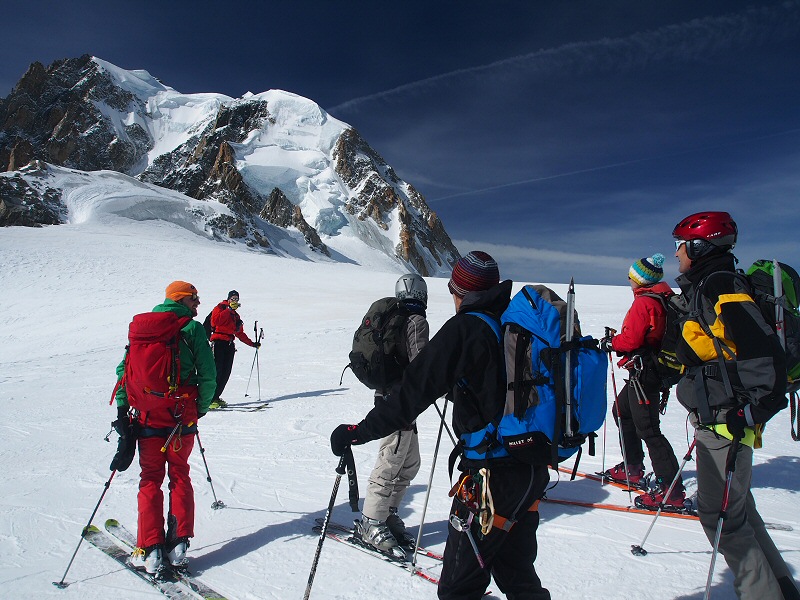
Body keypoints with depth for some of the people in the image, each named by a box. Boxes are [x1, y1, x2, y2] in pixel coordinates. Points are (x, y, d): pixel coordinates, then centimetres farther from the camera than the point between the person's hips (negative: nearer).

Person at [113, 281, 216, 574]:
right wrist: (202, 406, 7)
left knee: (150, 478, 10)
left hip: (148, 413, 2)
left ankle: (150, 550, 7)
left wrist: (122, 407, 9)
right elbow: (207, 374, -7)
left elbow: (124, 368, 4)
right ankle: (178, 544, 11)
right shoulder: (192, 327, -3)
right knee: (179, 475, 11)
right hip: (182, 412, -2)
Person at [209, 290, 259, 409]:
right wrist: (228, 310, -13)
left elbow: (240, 333, 29)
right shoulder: (220, 308, 5)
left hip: (230, 345, 7)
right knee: (217, 371, -13)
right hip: (219, 342, -7)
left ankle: (215, 397, 8)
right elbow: (214, 321, -15)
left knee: (226, 373, 1)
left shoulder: (235, 315, 26)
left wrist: (252, 343, 27)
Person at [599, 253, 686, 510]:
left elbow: (631, 339, -21)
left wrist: (610, 342, -3)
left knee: (647, 429, -8)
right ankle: (632, 468, 34)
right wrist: (617, 341, 13)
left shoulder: (644, 302, -17)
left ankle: (671, 492, -6)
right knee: (622, 411, 24)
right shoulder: (664, 298, 11)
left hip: (643, 373, -11)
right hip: (654, 369, 11)